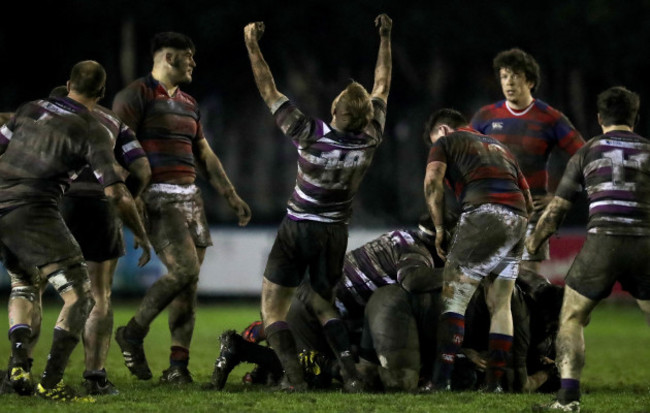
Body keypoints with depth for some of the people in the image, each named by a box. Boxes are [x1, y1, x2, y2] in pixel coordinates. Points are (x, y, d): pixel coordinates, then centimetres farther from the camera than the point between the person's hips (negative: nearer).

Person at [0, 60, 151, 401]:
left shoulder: (31, 109, 13)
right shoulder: (93, 132, -2)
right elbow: (116, 194, -5)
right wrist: (141, 235, 8)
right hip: (33, 215, -6)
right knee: (80, 296, -1)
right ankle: (51, 382, -13)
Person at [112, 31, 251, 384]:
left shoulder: (188, 104, 20)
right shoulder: (137, 95, -5)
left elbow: (205, 155, 25)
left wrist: (231, 196, 19)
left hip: (190, 197, 8)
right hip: (157, 197, -8)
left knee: (189, 281, 2)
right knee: (185, 270, -19)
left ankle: (178, 366, 5)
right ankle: (133, 334, -2)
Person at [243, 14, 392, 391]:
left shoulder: (311, 135, -21)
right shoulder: (371, 138, -12)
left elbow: (269, 92, -14)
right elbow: (382, 86, 4)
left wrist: (253, 45, -5)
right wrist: (385, 38, 14)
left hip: (297, 230, -4)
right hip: (335, 234, 4)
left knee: (273, 311, 3)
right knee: (323, 304, 20)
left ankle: (295, 378, -18)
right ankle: (351, 372, 0)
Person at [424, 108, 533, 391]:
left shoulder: (446, 142, 15)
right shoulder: (499, 147, 33)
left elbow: (433, 181, -5)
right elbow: (528, 201, 29)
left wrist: (439, 228, 1)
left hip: (484, 212, -6)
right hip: (517, 219, 6)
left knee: (453, 300, -5)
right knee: (500, 306, 13)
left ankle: (441, 381, -15)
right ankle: (495, 383, 11)